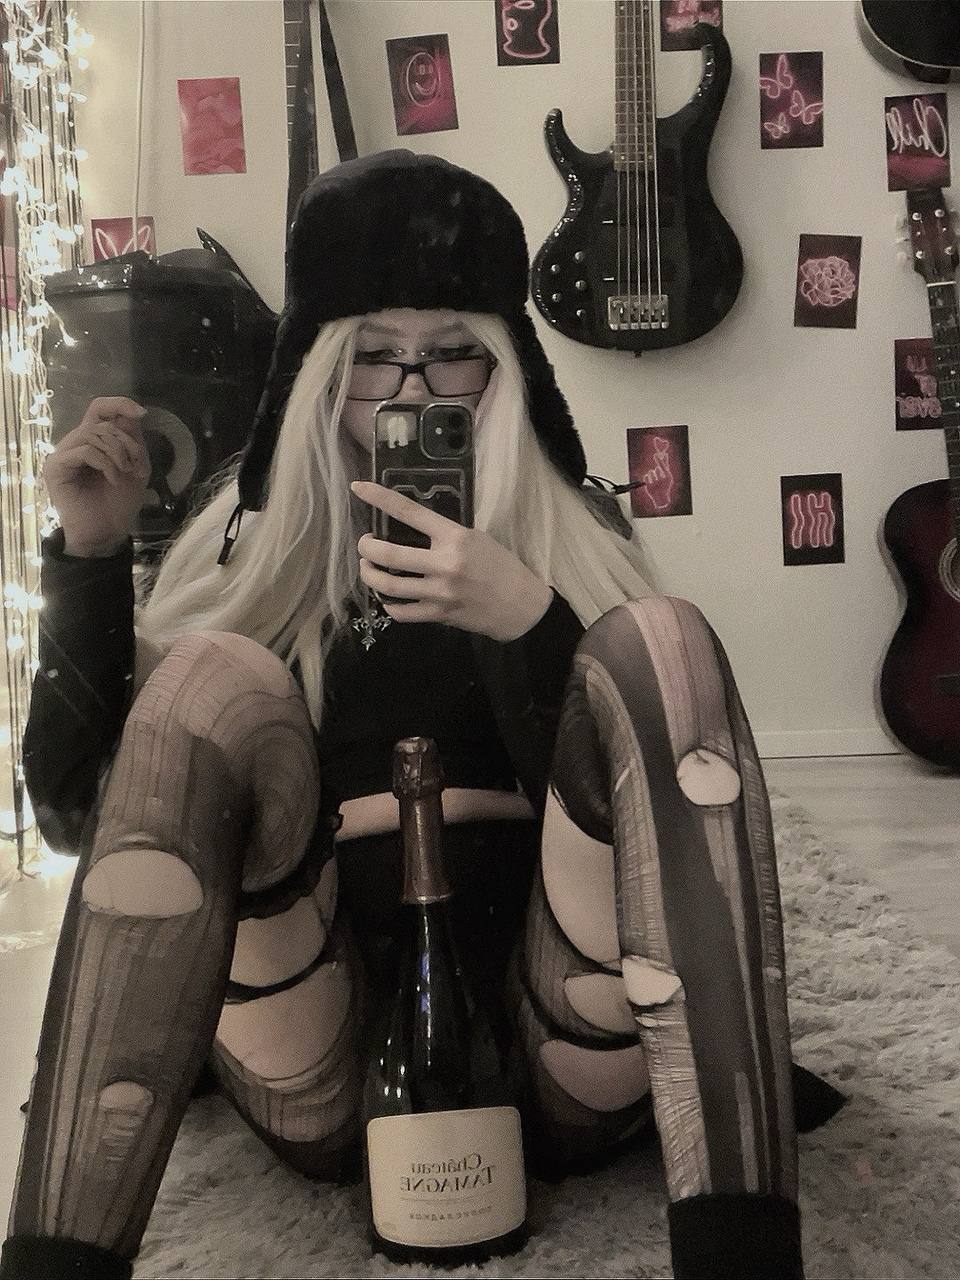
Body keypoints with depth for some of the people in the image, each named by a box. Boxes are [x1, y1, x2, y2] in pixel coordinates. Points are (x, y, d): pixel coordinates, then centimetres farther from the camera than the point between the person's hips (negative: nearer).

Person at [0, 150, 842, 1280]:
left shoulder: (574, 534, 9)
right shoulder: (253, 542, 9)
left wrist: (529, 622, -22)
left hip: (554, 1060, 0)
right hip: (329, 1088, 0)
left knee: (662, 641, -18)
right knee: (211, 681, -19)